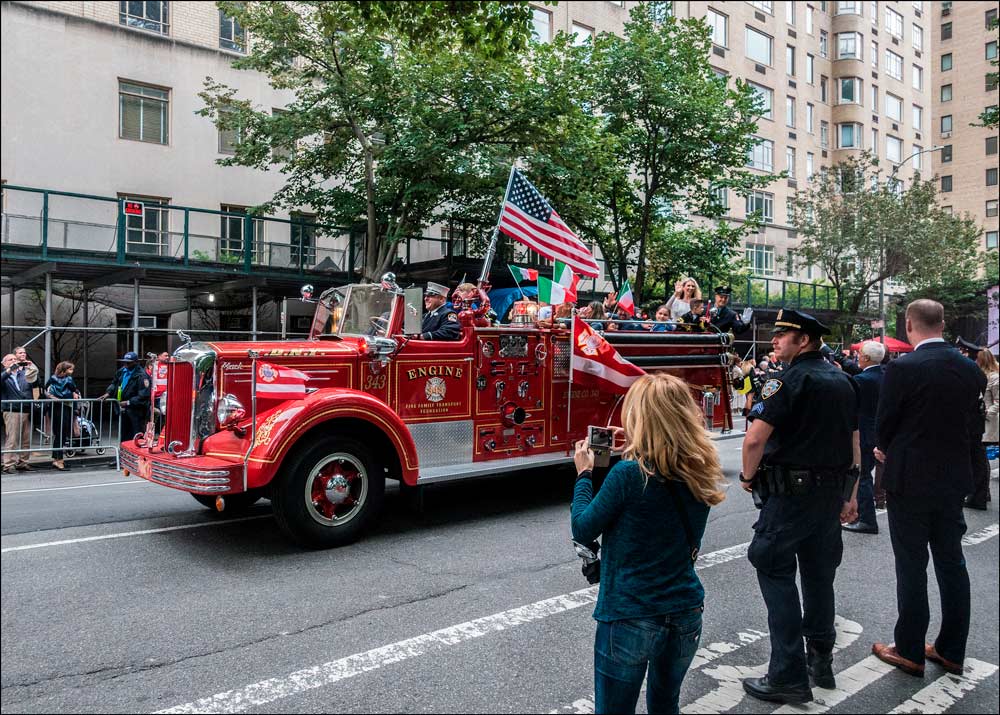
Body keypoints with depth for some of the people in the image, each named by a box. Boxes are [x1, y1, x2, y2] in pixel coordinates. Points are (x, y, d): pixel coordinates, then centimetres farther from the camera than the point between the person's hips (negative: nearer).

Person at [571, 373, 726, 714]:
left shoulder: (629, 474, -21)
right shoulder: (701, 472, -3)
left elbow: (583, 531, -11)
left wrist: (584, 474, 1)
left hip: (630, 618, -5)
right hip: (687, 614, 5)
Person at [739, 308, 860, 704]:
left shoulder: (790, 379, -15)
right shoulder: (842, 380, 11)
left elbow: (755, 438, -23)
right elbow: (854, 443, 15)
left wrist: (749, 476, -6)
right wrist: (851, 495, 20)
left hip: (792, 493, -8)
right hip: (833, 493, 8)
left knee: (775, 571, 0)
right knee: (819, 574, 18)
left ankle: (788, 676, 1)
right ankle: (821, 662, 30)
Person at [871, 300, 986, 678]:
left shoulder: (901, 368, -17)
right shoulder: (971, 370, 1)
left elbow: (883, 427, -9)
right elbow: (974, 430, 7)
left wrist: (888, 451, 11)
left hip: (910, 481, -5)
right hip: (953, 480, 6)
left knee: (911, 567, 4)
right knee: (952, 564, 14)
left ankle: (910, 652, 15)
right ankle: (951, 650, 25)